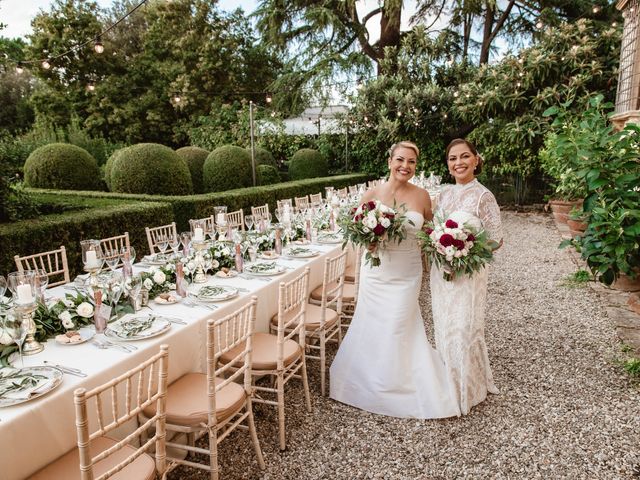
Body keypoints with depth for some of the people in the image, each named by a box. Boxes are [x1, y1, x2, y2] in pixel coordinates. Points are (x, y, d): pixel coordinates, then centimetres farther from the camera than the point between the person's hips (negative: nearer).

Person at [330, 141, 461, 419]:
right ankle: (366, 379, 35)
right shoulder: (372, 194, -5)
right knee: (372, 326, 10)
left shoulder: (421, 196, -2)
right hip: (376, 271, 0)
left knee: (400, 329, 6)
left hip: (407, 273, 0)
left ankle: (396, 384, 30)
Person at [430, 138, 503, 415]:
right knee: (443, 327, 15)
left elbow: (496, 241, -10)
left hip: (468, 274, -6)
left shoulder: (483, 196, -12)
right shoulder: (445, 193, 6)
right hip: (441, 271, 6)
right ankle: (448, 383, 35)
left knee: (464, 330, 2)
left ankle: (467, 391, 24)